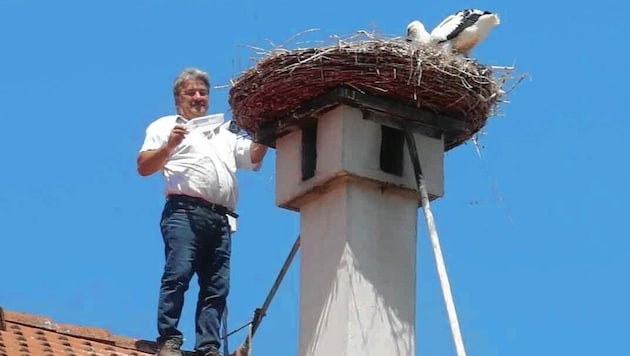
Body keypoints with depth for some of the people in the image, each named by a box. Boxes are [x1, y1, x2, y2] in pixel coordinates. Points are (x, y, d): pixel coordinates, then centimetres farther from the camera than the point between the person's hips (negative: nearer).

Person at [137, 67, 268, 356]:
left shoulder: (225, 133, 31)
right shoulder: (165, 126, 17)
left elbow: (253, 157, 21)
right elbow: (144, 167, 6)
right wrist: (169, 145, -9)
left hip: (221, 218, 5)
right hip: (184, 211, -5)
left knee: (217, 286, -2)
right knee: (178, 273, -19)